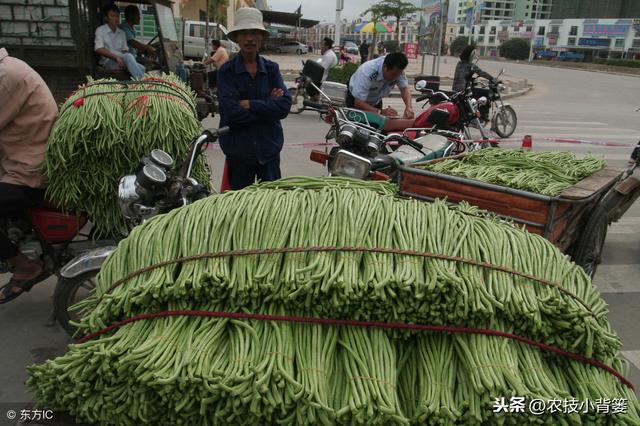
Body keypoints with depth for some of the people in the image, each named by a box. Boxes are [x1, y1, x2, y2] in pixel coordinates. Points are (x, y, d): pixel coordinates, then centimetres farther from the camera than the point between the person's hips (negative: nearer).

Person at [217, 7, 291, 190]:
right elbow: (231, 112, -18)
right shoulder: (226, 71, -5)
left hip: (269, 148, 2)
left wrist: (249, 105, -16)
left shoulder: (272, 69, 3)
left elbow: (285, 106, -11)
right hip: (238, 149, -2)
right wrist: (268, 105, -13)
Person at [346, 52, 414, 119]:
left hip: (375, 101, 5)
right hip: (355, 100, -5)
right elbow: (358, 103, -41)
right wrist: (381, 112, -54)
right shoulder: (367, 72, -40)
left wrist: (408, 107, -41)